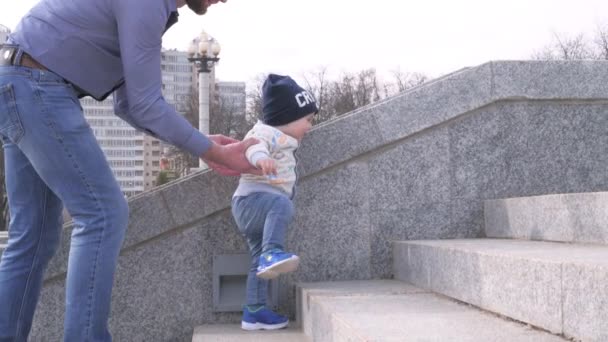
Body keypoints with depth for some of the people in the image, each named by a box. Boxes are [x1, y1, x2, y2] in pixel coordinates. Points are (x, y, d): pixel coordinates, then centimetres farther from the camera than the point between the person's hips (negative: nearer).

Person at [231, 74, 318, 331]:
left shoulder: (281, 141, 23)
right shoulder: (266, 132, -10)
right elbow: (253, 146, -33)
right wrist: (260, 157, -54)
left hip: (256, 210, 10)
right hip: (251, 200, -10)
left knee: (261, 264, 14)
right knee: (282, 204, -40)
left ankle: (254, 312, 20)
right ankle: (272, 253, -53)